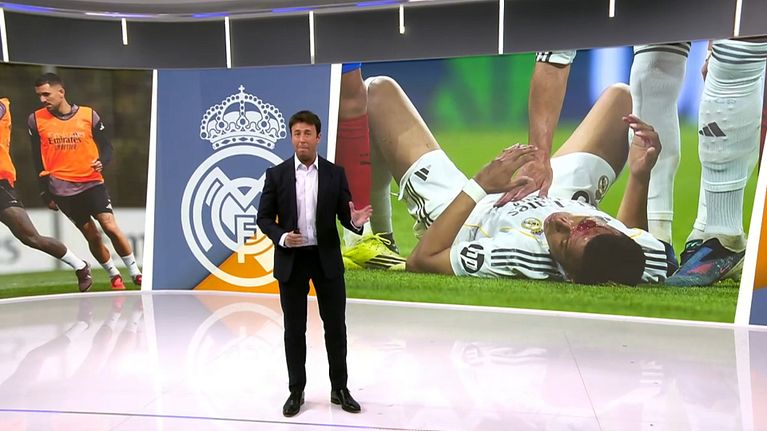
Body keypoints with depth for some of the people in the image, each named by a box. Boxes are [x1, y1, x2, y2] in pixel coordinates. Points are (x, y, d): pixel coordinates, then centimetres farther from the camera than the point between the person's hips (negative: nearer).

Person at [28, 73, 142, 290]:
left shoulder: (89, 115, -1)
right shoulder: (35, 120, 3)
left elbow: (106, 146, 5)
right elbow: (38, 159, 8)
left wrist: (102, 161, -17)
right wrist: (45, 192, 8)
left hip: (92, 183, -1)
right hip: (62, 191, 1)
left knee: (111, 227, -11)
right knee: (92, 237, 3)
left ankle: (135, 273, 1)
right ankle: (114, 275, 21)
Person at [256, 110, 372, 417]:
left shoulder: (335, 173, 2)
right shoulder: (276, 174, 0)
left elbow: (344, 216, 1)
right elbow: (264, 218, 3)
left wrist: (356, 221, -23)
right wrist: (281, 237, -17)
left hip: (327, 258, 1)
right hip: (291, 260, 0)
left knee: (335, 325, 7)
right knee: (294, 329, 8)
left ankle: (339, 389, 24)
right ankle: (296, 391, 24)